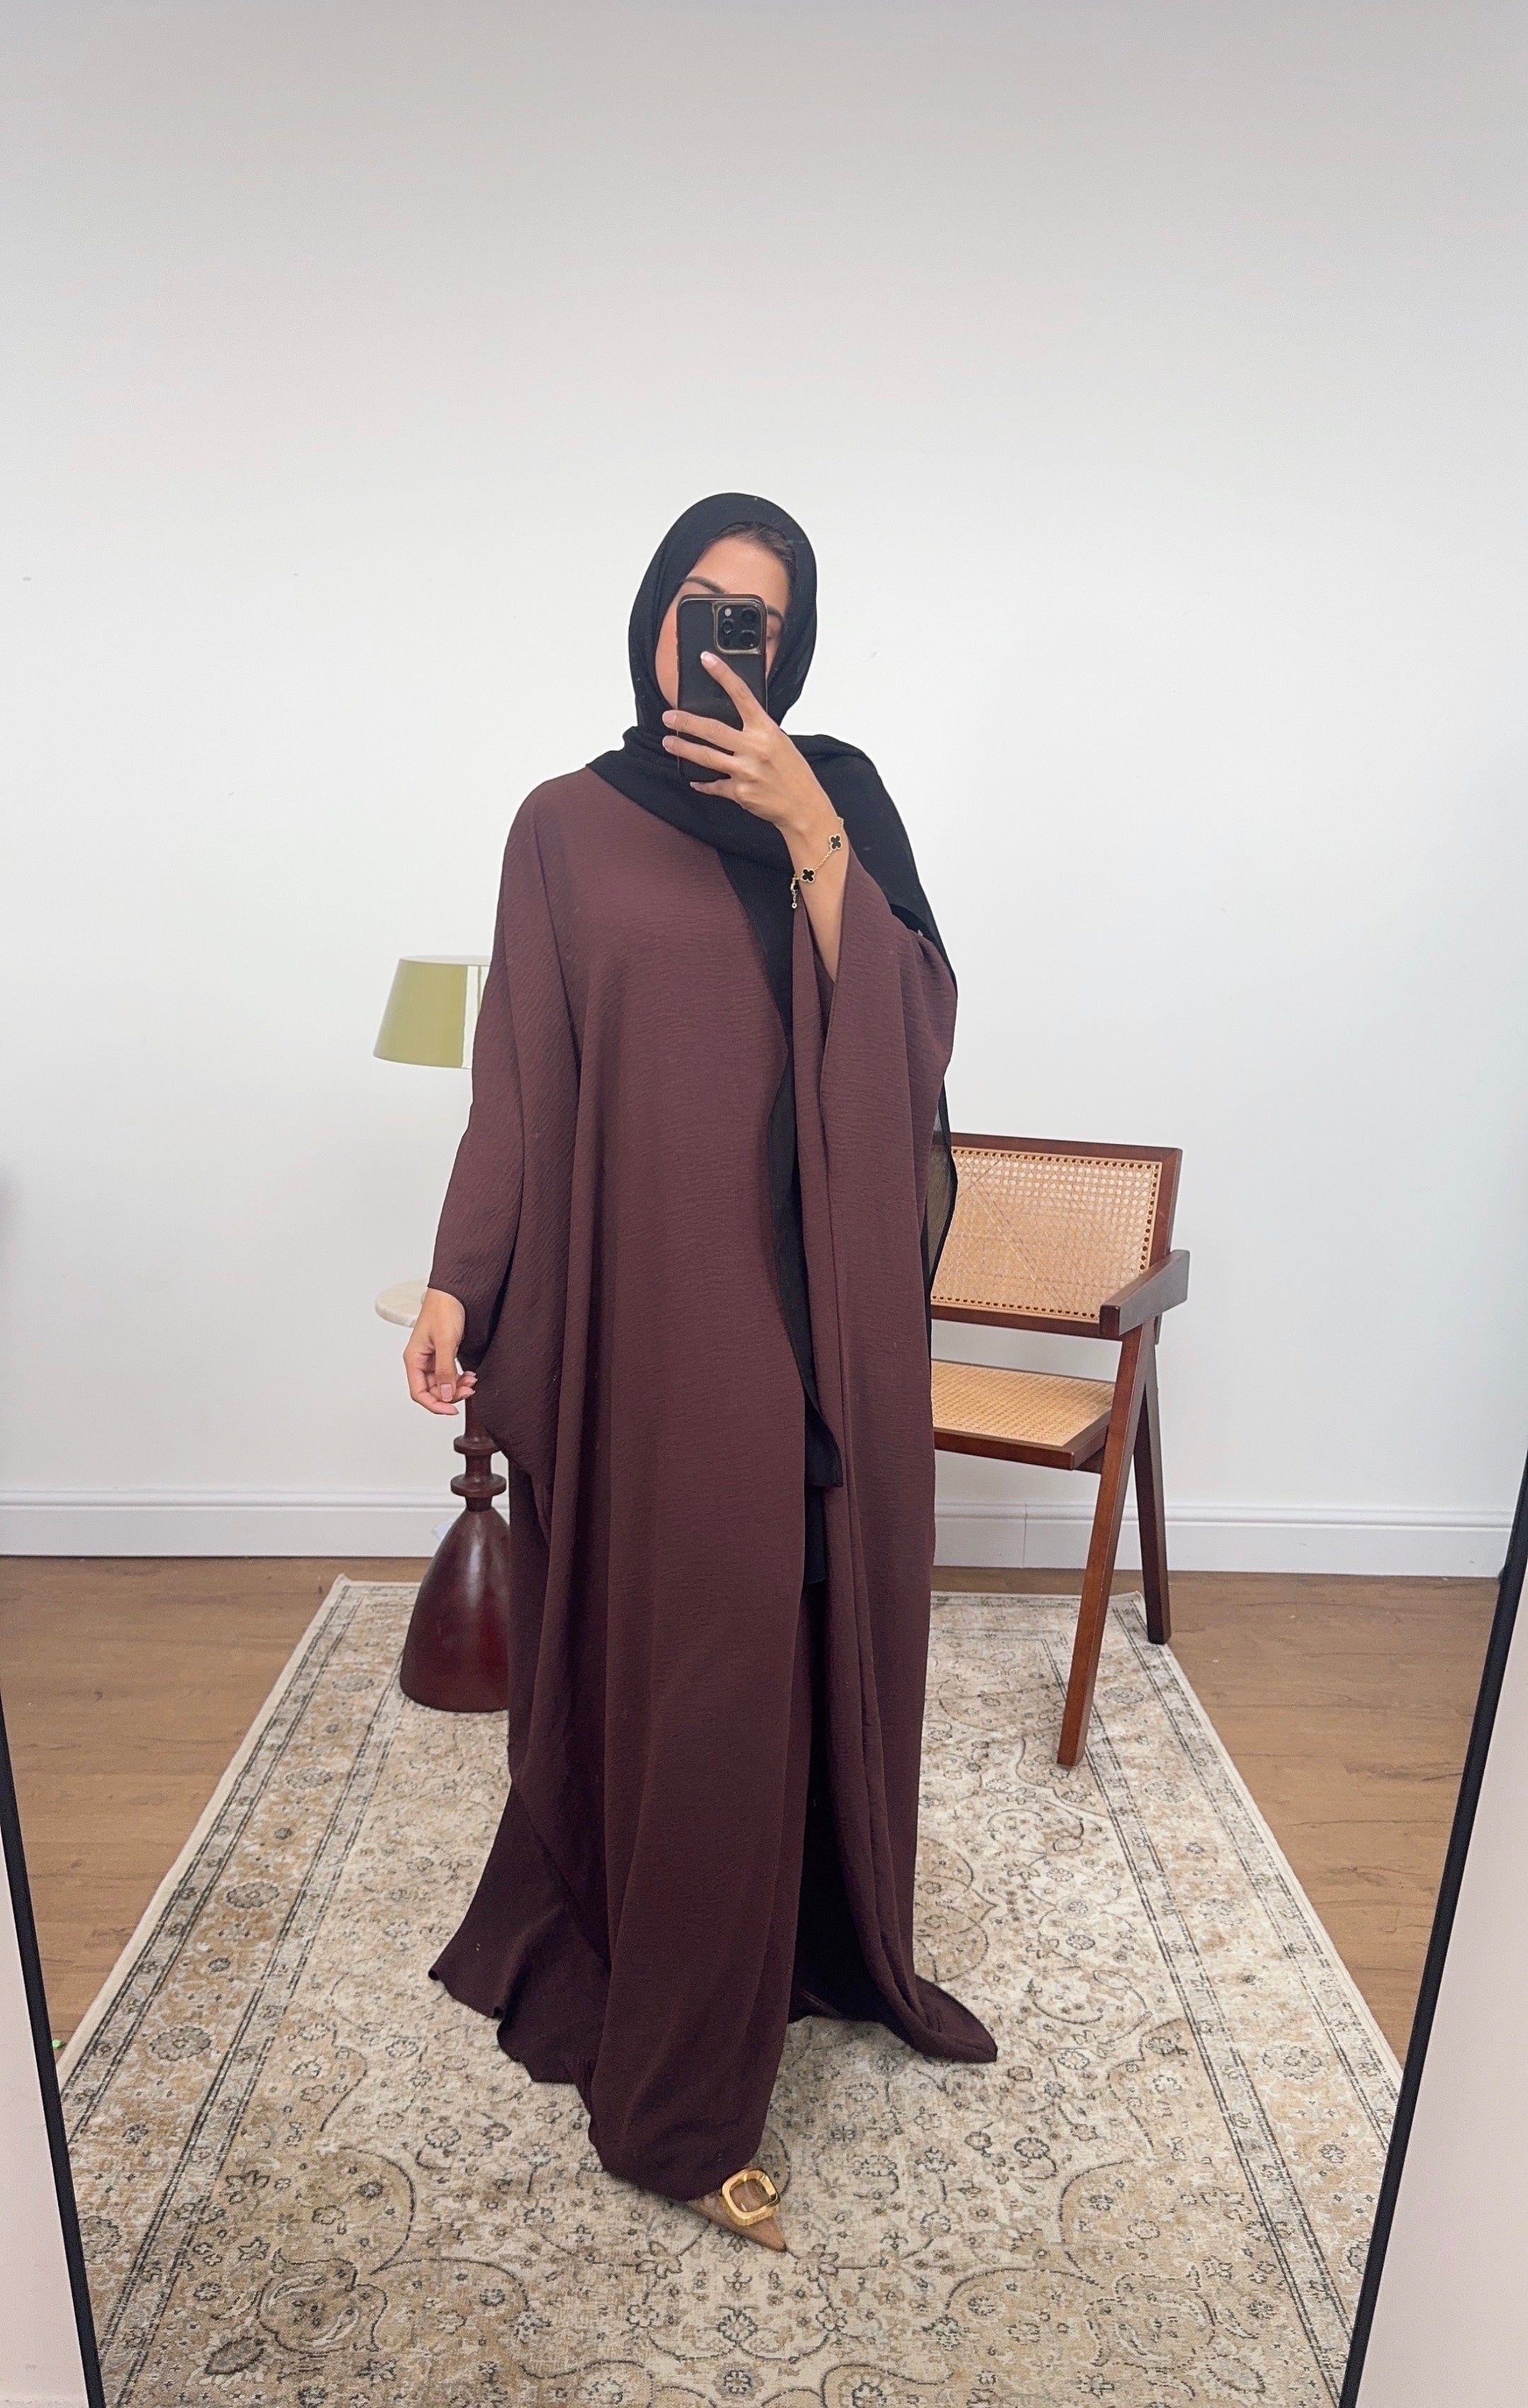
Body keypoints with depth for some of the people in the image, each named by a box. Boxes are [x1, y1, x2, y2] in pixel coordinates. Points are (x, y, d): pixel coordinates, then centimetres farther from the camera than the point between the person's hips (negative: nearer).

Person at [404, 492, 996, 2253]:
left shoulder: (840, 797, 8)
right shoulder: (566, 825, 5)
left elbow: (913, 1032, -5)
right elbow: (522, 1081, 3)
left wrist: (806, 830, -13)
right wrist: (457, 1279, -3)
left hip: (819, 1291, 2)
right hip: (647, 1290, -2)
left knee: (815, 1623, 11)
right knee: (676, 1641, 2)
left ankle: (829, 1940, 39)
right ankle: (679, 2090, 21)